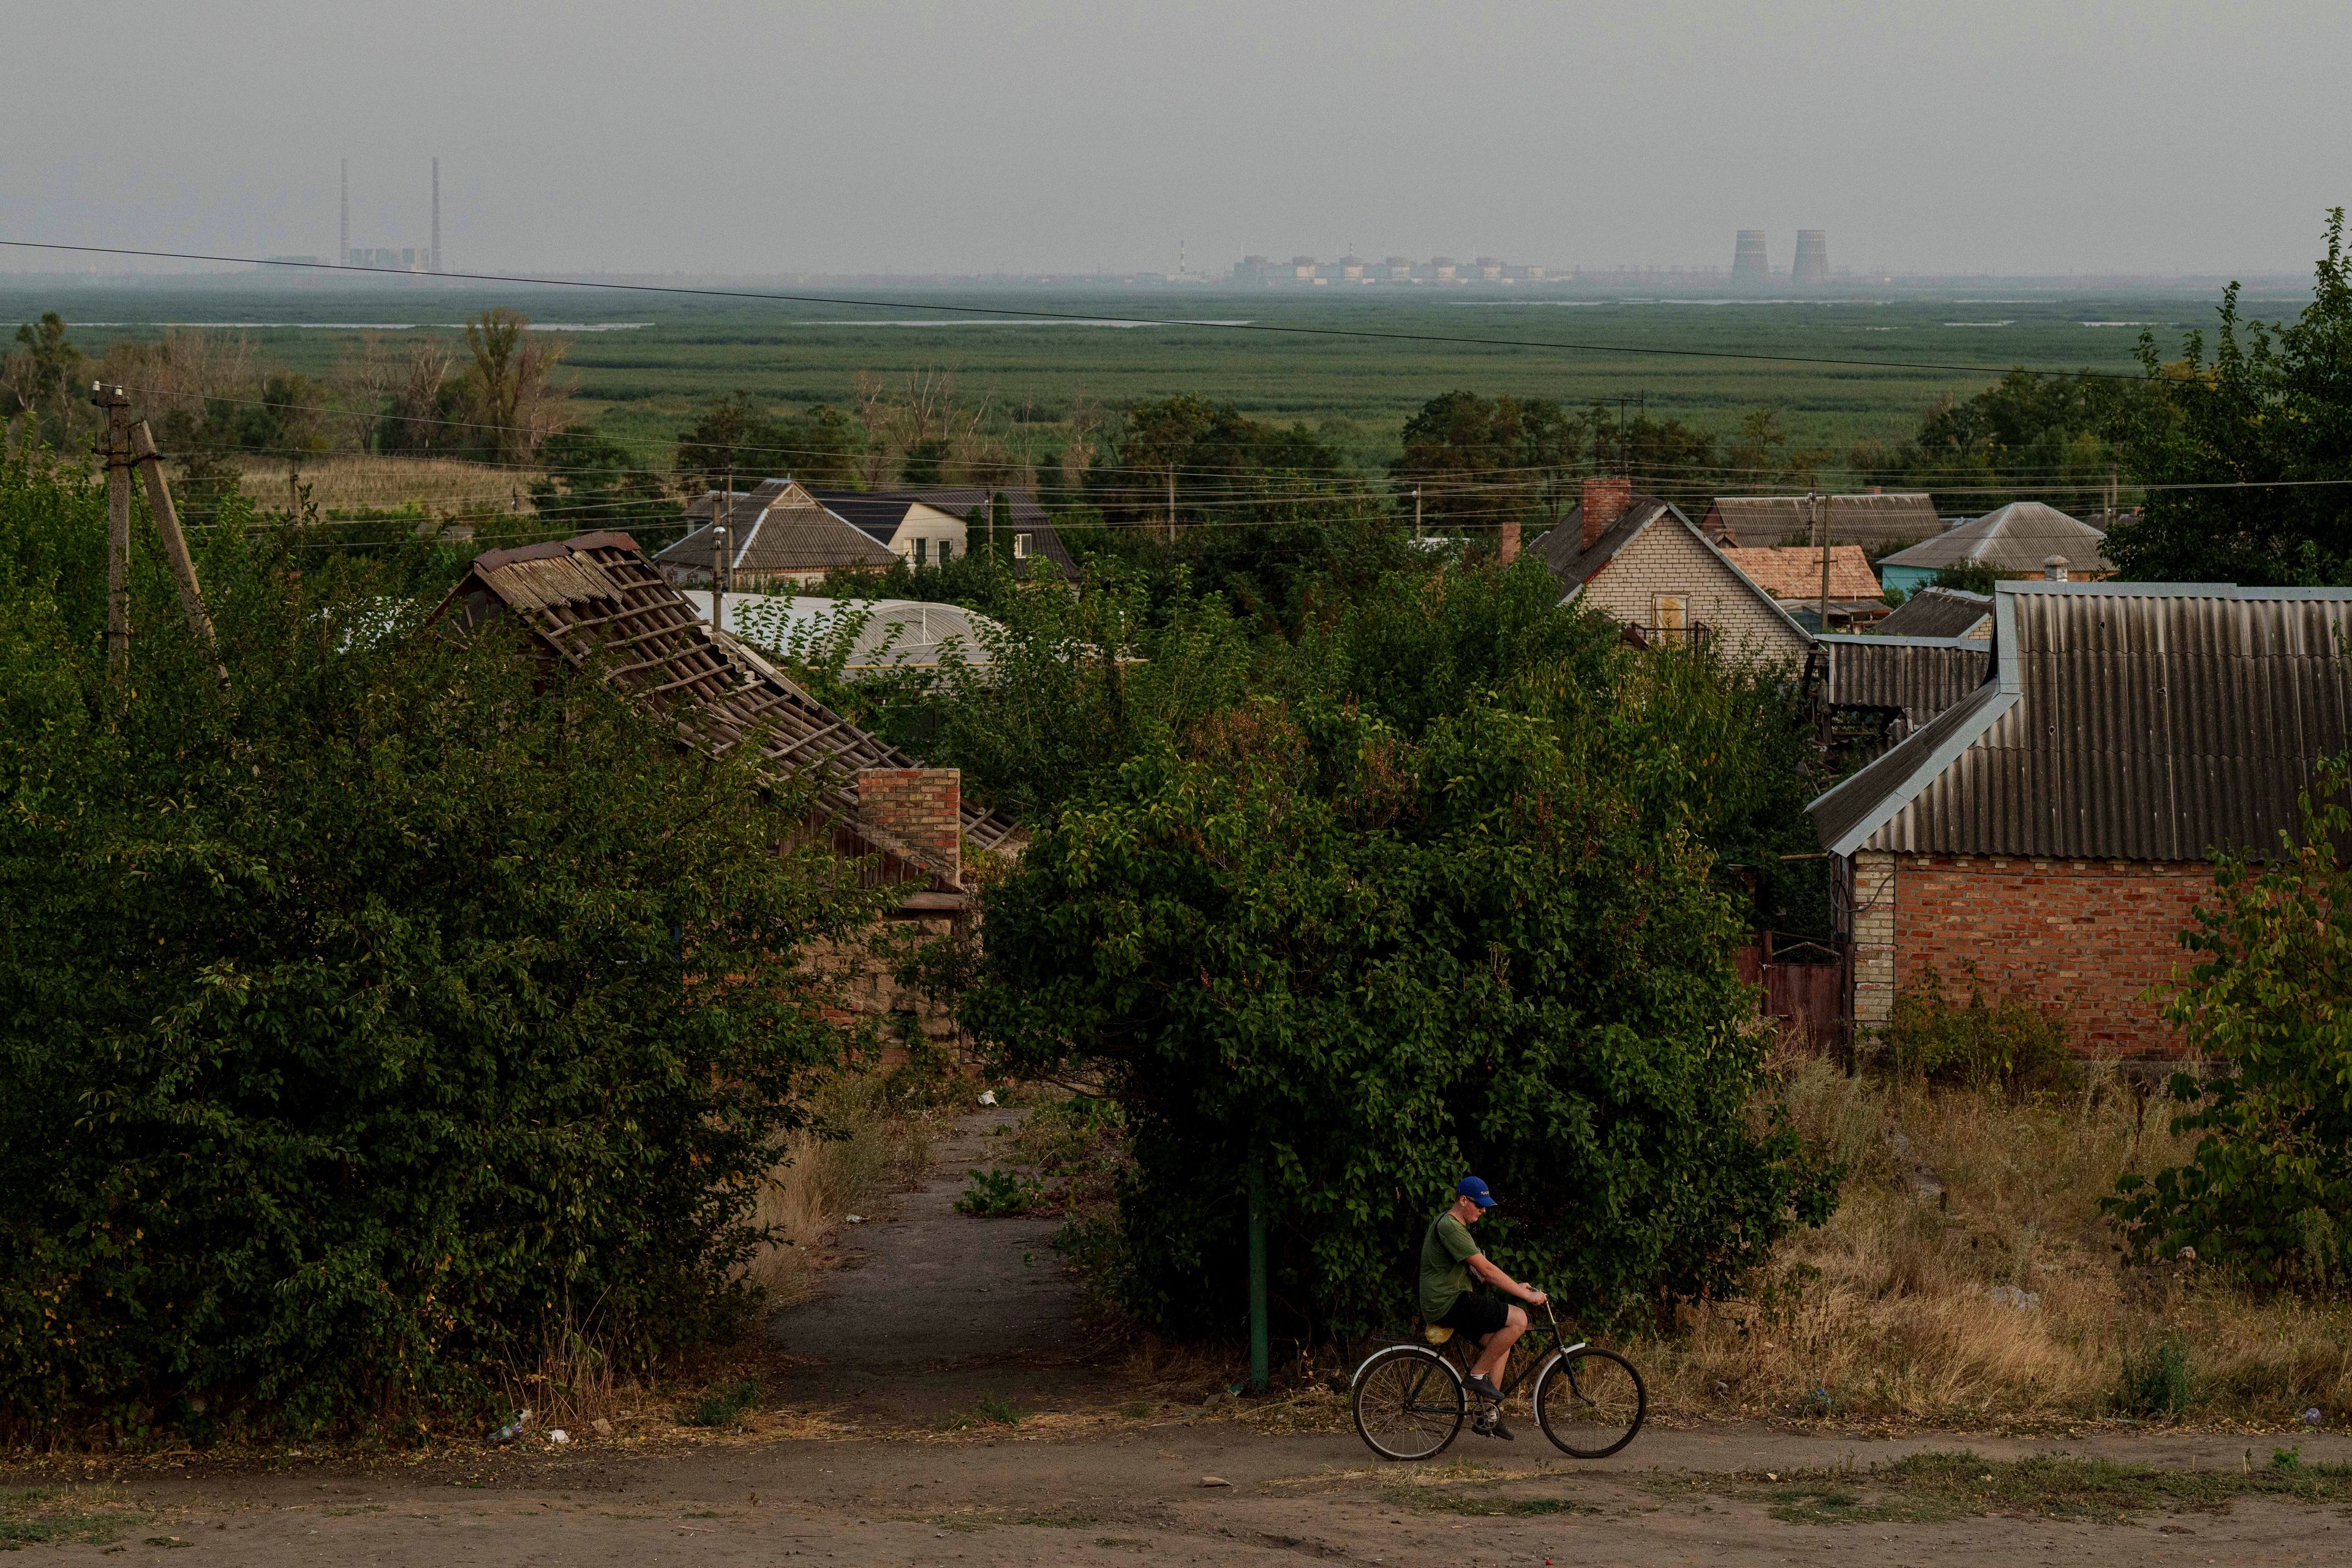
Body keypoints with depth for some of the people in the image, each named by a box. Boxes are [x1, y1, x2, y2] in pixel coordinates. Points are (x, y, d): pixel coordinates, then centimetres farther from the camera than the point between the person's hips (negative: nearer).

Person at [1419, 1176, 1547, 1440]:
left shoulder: (1453, 1226, 19)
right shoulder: (1451, 1228, -17)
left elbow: (1481, 1271, 22)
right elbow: (1486, 1270, -20)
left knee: (1501, 1342, 14)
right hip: (1448, 1304, -11)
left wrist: (1516, 1287, 10)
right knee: (1518, 1319, -16)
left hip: (1451, 1301, 11)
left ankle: (1489, 1413, 15)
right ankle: (1478, 1374, -6)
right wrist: (1526, 1295, -16)